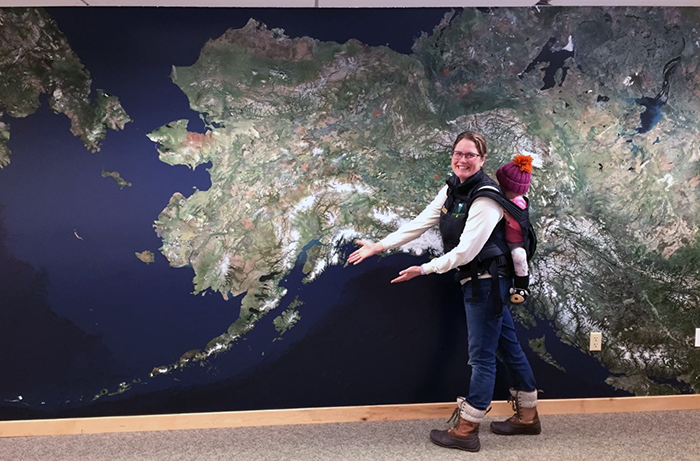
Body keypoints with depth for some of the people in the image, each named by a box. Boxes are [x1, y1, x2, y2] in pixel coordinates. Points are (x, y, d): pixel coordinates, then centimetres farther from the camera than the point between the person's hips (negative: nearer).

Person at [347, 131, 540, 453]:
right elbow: (420, 223, 5)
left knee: (481, 355, 0)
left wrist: (424, 270, -19)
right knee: (508, 347, 17)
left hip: (486, 281, -9)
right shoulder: (451, 190, 5)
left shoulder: (486, 198, -21)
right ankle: (527, 416, 31)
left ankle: (466, 431, 10)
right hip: (478, 281, 9)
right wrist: (379, 246, 1)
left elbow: (466, 250, -24)